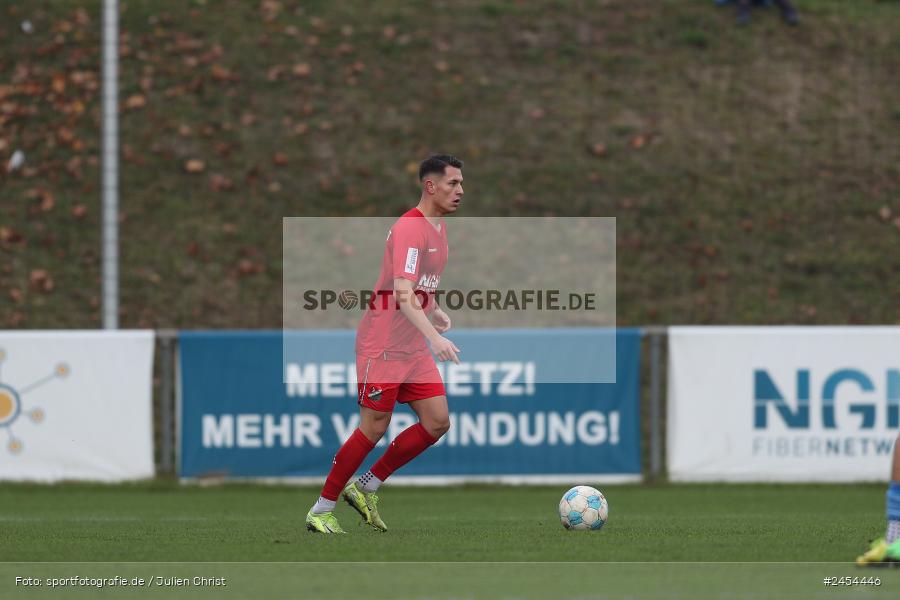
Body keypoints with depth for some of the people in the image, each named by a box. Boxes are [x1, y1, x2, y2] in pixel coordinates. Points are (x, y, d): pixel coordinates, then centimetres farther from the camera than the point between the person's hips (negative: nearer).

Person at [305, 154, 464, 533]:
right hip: (383, 344, -9)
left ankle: (365, 488, 13)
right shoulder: (410, 229, -19)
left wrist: (433, 311, 11)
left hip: (415, 350, 9)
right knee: (374, 429, -6)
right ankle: (321, 511, 6)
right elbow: (403, 296, -29)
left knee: (437, 423, 1)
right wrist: (435, 338, -40)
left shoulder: (439, 226, 11)